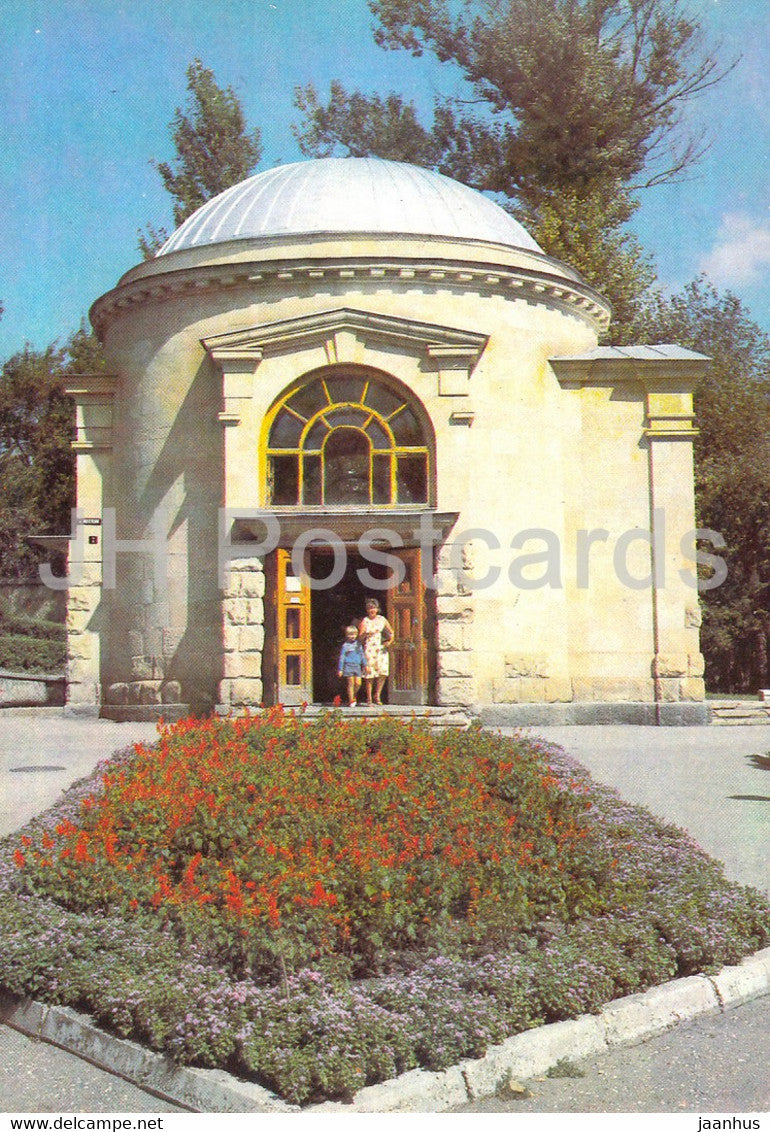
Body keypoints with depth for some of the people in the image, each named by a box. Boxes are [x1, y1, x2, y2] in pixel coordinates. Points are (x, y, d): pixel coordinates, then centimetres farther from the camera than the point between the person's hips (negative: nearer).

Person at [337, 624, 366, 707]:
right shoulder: (345, 645, 0)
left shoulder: (358, 644, 12)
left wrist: (365, 665, 16)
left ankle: (354, 696, 22)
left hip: (357, 666, 4)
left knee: (358, 683, -4)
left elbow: (362, 655, 19)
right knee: (351, 683, -5)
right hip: (348, 666, -4)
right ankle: (351, 700, 1)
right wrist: (340, 669, -3)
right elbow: (341, 658, 1)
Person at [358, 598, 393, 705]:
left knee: (383, 672, -8)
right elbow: (360, 638, -1)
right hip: (369, 649, -2)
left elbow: (391, 633, 18)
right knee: (369, 674, -5)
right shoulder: (364, 622, 3)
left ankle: (377, 695, 6)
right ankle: (369, 698, 4)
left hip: (381, 649, 2)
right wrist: (365, 634, -20)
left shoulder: (382, 620, 11)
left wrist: (389, 641, 1)